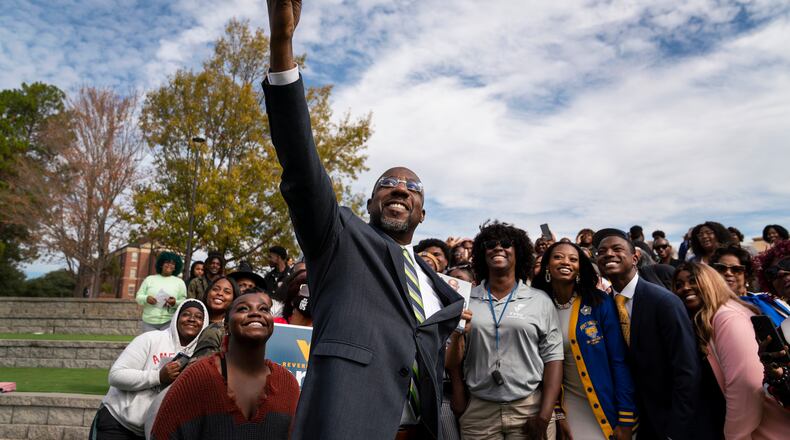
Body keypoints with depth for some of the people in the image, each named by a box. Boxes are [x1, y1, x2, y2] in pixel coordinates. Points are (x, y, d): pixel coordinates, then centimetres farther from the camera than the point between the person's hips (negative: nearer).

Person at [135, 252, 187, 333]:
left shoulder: (179, 282, 9)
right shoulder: (150, 279, 13)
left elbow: (184, 302, 5)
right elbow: (138, 296, 11)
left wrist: (175, 303, -17)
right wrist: (146, 299, -11)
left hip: (169, 322, -2)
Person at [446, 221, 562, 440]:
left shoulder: (540, 301, 1)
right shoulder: (466, 300, 3)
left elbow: (553, 356, -3)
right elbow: (453, 356, 9)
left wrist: (545, 415, -10)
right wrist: (458, 395, 1)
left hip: (530, 408, -1)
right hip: (477, 410, 1)